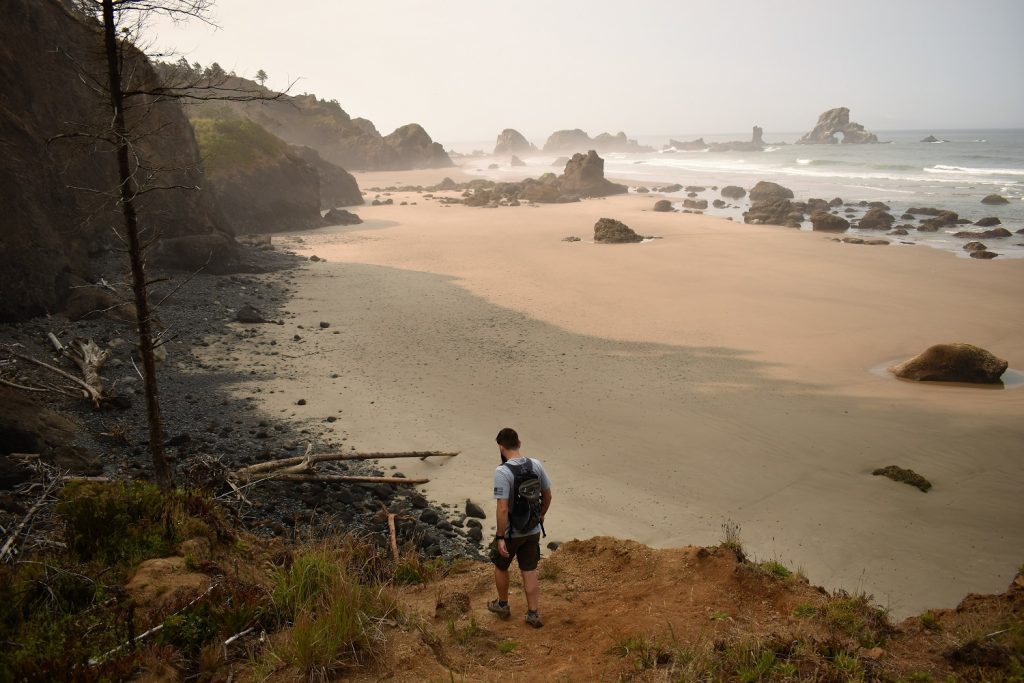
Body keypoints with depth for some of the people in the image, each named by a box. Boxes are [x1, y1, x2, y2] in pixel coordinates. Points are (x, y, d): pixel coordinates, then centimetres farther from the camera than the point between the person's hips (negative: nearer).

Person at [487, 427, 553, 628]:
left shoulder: (502, 472, -24)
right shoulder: (536, 465, -5)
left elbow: (502, 509, -26)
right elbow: (547, 495, 6)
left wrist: (500, 538, -19)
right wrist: (541, 515, 22)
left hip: (510, 532, -4)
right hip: (533, 530, 5)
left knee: (501, 566, 20)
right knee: (530, 571, 15)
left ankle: (503, 605, 37)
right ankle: (533, 614, 19)